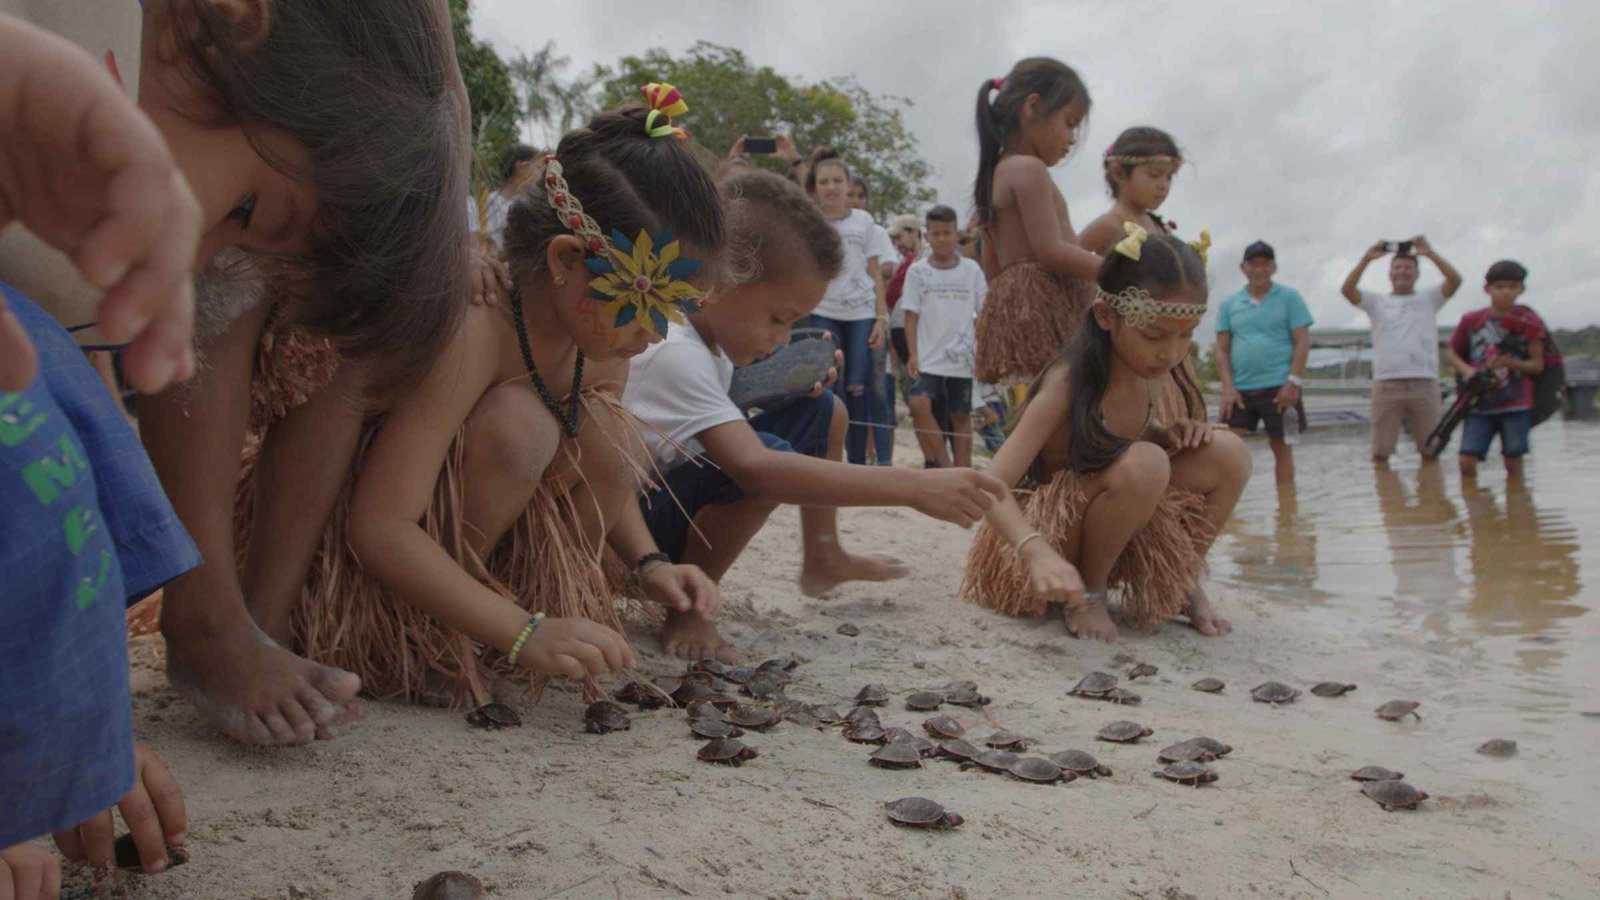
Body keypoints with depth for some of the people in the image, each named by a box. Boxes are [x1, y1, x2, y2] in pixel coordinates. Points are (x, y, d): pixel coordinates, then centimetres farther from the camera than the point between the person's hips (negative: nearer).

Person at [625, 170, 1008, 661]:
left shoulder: (705, 332, -1)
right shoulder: (672, 353, -32)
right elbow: (755, 467, -44)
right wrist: (914, 487, -48)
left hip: (677, 490, 10)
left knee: (822, 409, 8)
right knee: (768, 453, -35)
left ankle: (822, 560, 19)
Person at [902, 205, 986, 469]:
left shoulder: (971, 269, 4)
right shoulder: (917, 270, 3)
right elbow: (911, 316, 3)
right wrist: (912, 355, -6)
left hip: (961, 358, 1)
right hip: (928, 356, -1)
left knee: (961, 415, 7)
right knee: (919, 403, -20)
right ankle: (943, 466, -10)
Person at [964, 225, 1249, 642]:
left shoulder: (1144, 372, -5)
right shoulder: (1068, 384, -26)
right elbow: (991, 486, -33)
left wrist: (1169, 433, -6)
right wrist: (1038, 552, -53)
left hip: (1113, 515, 7)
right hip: (1044, 526, -7)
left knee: (1227, 453, -10)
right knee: (1144, 463, -34)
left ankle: (1179, 581, 9)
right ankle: (1089, 593, -12)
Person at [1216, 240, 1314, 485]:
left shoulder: (1289, 298, 3)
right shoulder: (1229, 304, 9)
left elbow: (1302, 342, -2)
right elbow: (1222, 349, 7)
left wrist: (1293, 382, -12)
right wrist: (1228, 387, -5)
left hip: (1279, 388, -2)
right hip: (1239, 390, 2)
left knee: (1282, 448, 6)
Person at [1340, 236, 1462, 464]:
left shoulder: (1429, 299, 15)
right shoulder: (1377, 302, 14)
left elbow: (1455, 280, -2)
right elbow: (1347, 290, -2)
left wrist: (1430, 253, -7)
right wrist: (1366, 259, -8)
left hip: (1424, 383, 1)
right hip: (1386, 384, 0)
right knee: (1380, 453, 1)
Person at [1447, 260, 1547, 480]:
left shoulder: (1528, 322, 0)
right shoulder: (1471, 321, 3)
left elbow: (1537, 364, 1)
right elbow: (1453, 353, 14)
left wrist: (1510, 363, -17)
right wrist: (1466, 369, -7)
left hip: (1516, 403, -1)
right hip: (1479, 403, 1)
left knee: (1513, 461, 1)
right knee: (1467, 461, -7)